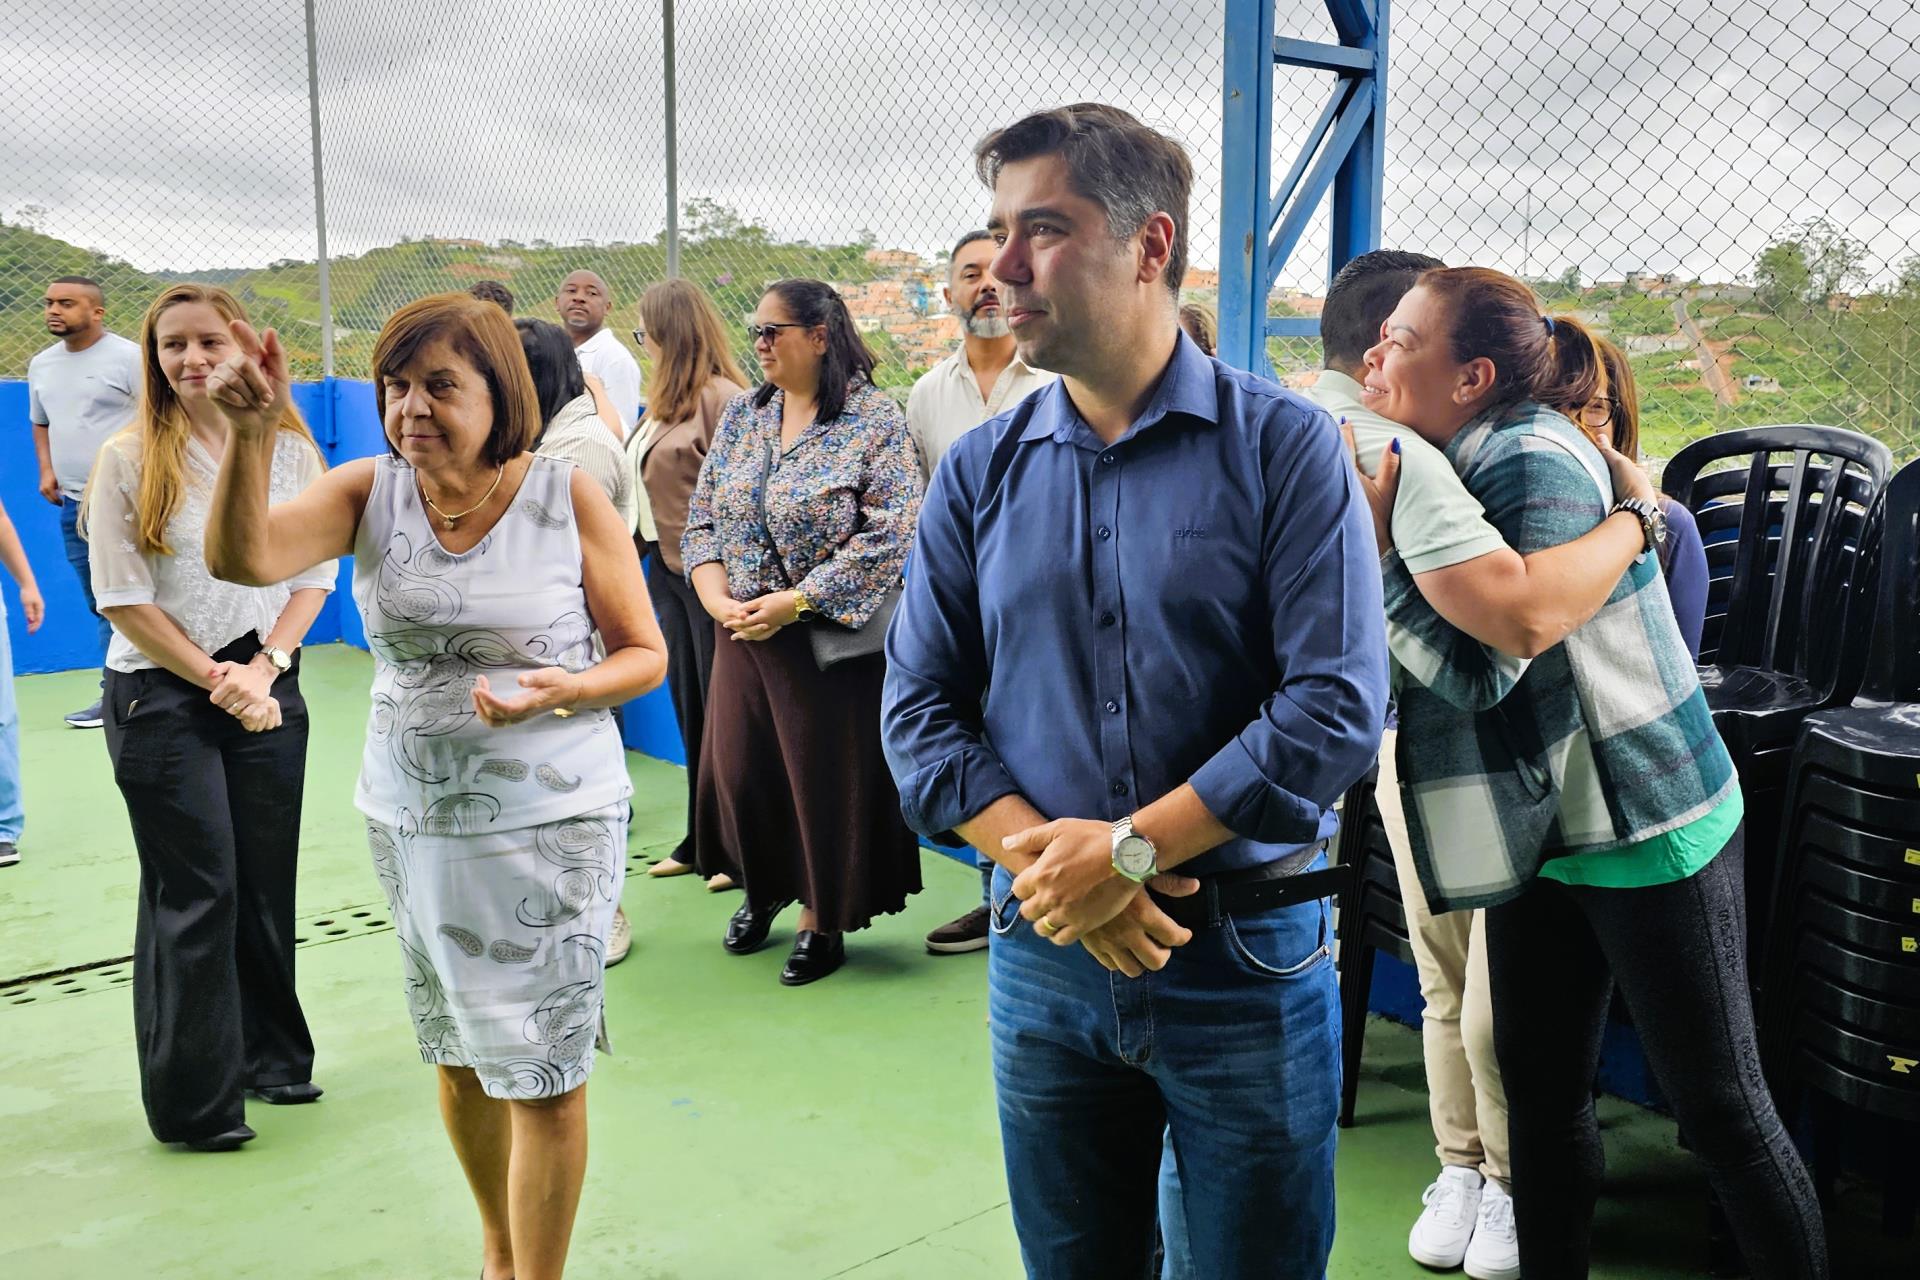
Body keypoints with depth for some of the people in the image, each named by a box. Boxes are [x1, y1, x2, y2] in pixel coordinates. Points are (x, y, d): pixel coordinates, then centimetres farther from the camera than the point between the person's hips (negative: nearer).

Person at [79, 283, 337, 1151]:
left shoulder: (291, 449, 2)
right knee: (196, 890, 0)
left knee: (267, 881, 10)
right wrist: (214, 680, -12)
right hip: (161, 696, -3)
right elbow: (123, 597, -7)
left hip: (270, 690, 3)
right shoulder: (130, 458, -6)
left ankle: (271, 1058, 27)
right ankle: (193, 1100, 14)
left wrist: (262, 666, -10)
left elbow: (316, 572, 3)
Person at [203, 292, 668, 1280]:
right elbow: (243, 560, -16)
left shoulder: (569, 497, -9)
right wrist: (250, 432, -28)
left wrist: (559, 691, -23)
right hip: (411, 820, 4)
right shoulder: (369, 491, -1)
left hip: (550, 823, -4)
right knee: (459, 1056, 19)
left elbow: (645, 654, -4)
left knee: (542, 1075, 2)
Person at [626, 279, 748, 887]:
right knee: (690, 713, 15)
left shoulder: (722, 398, -15)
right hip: (669, 571, 9)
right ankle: (701, 843, 28)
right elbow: (644, 474, 11)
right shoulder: (666, 402, 11)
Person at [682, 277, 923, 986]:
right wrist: (716, 598, -8)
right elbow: (703, 516, 9)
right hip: (743, 630, 5)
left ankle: (823, 918, 25)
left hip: (829, 636, -5)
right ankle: (764, 888, 38)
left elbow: (891, 536, -17)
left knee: (826, 776, 4)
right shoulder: (743, 414, 8)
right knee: (739, 767, 12)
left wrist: (793, 602, -19)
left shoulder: (875, 419, -10)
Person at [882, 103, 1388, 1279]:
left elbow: (1337, 707, -16)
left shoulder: (1284, 446, -8)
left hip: (1250, 959, -3)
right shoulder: (980, 472, 2)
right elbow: (921, 708, 0)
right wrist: (1046, 863, -15)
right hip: (1043, 954, 3)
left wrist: (1127, 848, -18)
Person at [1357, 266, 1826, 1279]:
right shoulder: (1467, 461, 5)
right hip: (1543, 826, 9)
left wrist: (1380, 535, -22)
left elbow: (1479, 669, -26)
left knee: (1721, 1107, 6)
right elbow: (1429, 649, 3)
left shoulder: (1536, 465, -21)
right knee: (1541, 1090, 16)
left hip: (1645, 832, -8)